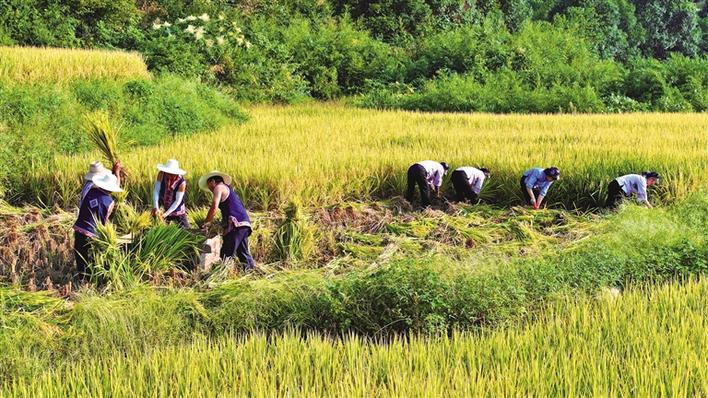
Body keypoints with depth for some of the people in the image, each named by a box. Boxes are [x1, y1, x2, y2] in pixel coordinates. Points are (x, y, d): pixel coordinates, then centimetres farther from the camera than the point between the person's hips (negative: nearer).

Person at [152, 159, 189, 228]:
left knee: (185, 230, 2)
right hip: (163, 209, 2)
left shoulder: (182, 182, -25)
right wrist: (156, 207, -31)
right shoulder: (162, 174, -17)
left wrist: (166, 213, -29)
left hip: (177, 211, -2)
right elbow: (156, 190, -19)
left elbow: (177, 201, -21)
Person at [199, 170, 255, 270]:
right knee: (243, 253, 15)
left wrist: (206, 223, 3)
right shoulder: (228, 189, 30)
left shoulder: (219, 187, 3)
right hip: (244, 223, 9)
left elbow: (214, 208, -8)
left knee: (226, 254, -10)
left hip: (236, 224, -9)